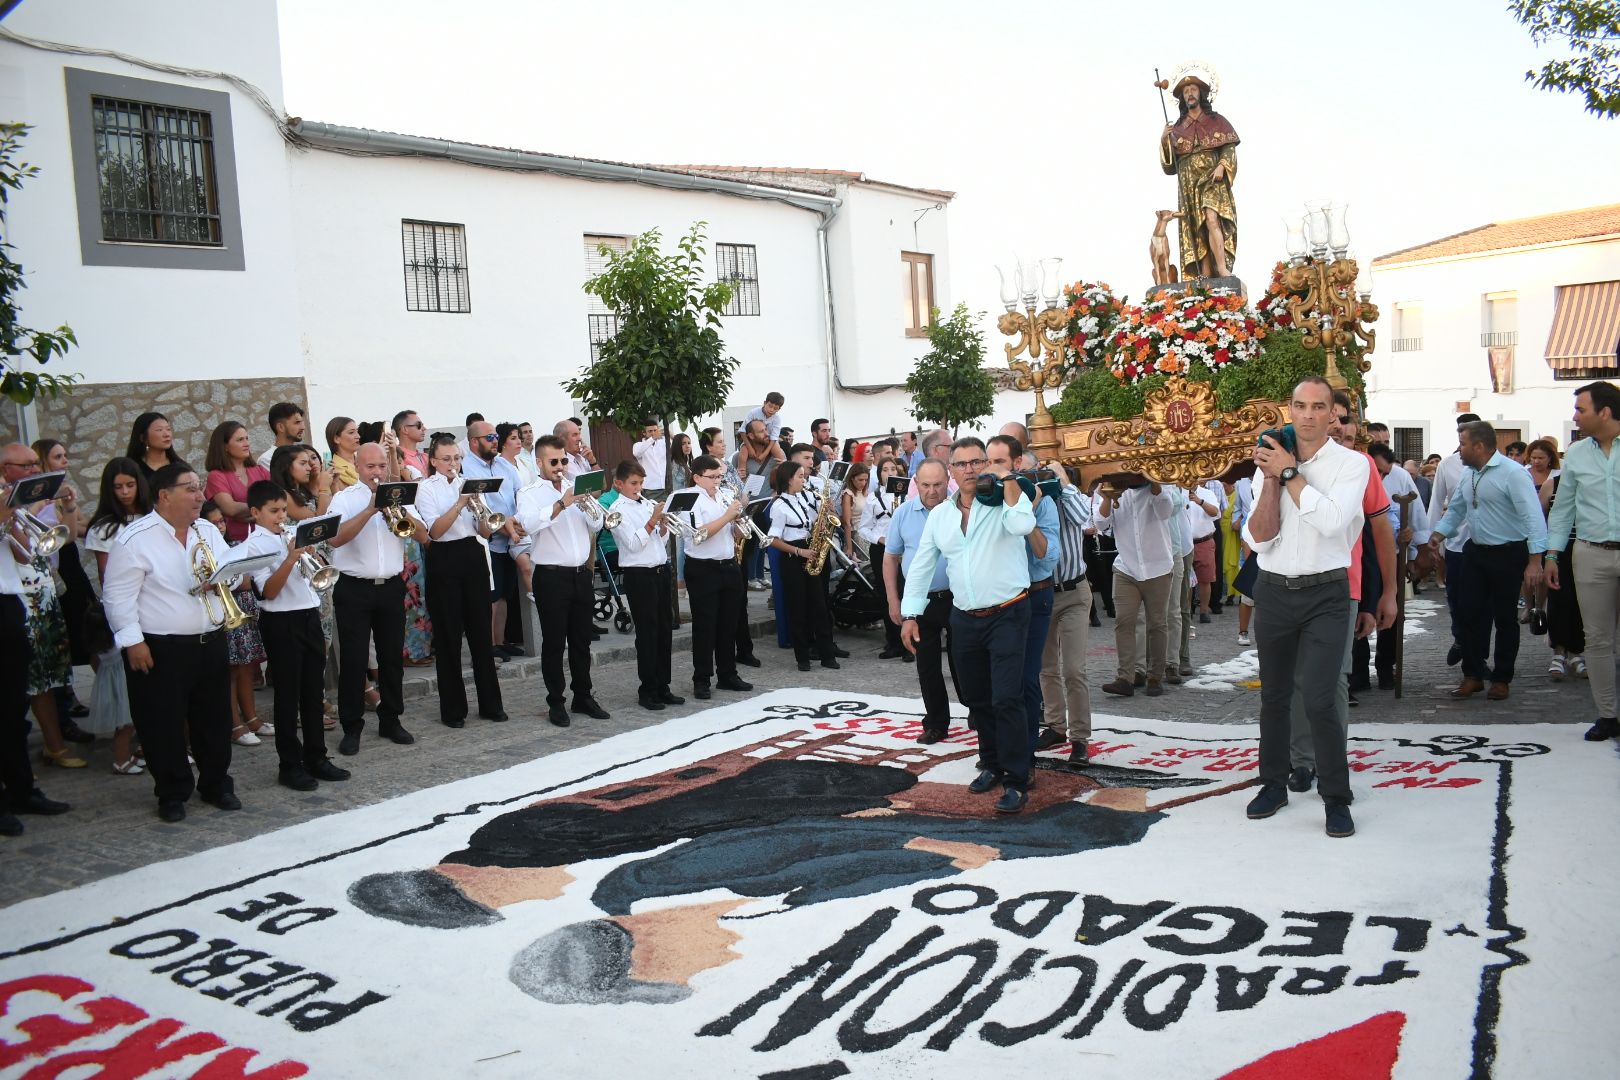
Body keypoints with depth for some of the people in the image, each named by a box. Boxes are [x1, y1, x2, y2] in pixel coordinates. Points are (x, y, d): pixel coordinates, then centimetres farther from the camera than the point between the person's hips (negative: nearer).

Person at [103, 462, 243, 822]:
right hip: (160, 650, -6)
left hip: (211, 644, 6)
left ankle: (216, 785, 27)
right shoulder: (136, 538, -10)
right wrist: (133, 641, -15)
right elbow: (119, 596, -12)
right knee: (164, 724, 3)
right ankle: (172, 793, 17)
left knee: (215, 719, 13)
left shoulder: (209, 532, 10)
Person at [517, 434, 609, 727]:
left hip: (581, 573, 5)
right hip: (551, 576, -5)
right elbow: (529, 524, -22)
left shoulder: (576, 488, 13)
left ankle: (583, 696, 23)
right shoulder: (529, 494, -2)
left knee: (582, 640, 12)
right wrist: (562, 504, -29)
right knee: (554, 642, 2)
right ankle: (555, 703, 10)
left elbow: (596, 527, 10)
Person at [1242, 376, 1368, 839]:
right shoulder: (1270, 463, 5)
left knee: (1318, 701, -11)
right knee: (1273, 696, 13)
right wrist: (1272, 479, -11)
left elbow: (1330, 520, -22)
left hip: (1325, 595, -4)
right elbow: (1258, 539, -3)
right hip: (1273, 591, 4)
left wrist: (1289, 472, -15)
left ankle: (1336, 799, 3)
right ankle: (1273, 784, 28)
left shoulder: (1351, 463, -3)